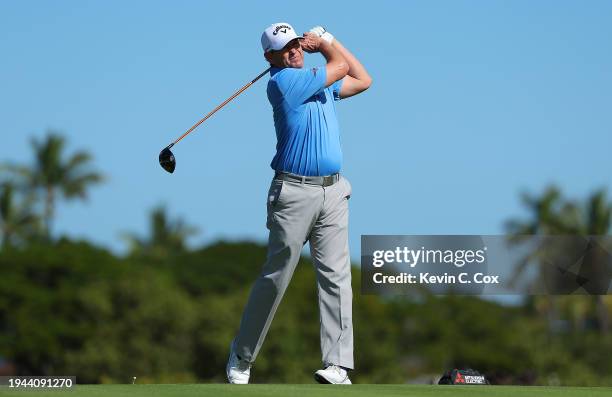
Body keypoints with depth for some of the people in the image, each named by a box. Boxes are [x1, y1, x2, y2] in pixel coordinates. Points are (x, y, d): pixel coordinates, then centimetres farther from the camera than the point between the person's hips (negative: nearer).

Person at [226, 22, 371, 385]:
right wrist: (326, 45, 14)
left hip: (333, 192, 6)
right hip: (294, 192, -6)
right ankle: (242, 358, 15)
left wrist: (327, 40, 16)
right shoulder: (282, 81, -10)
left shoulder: (321, 82, 16)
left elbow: (363, 80, 21)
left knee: (336, 275, -5)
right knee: (275, 278, 0)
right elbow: (340, 67, -7)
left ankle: (337, 366, -10)